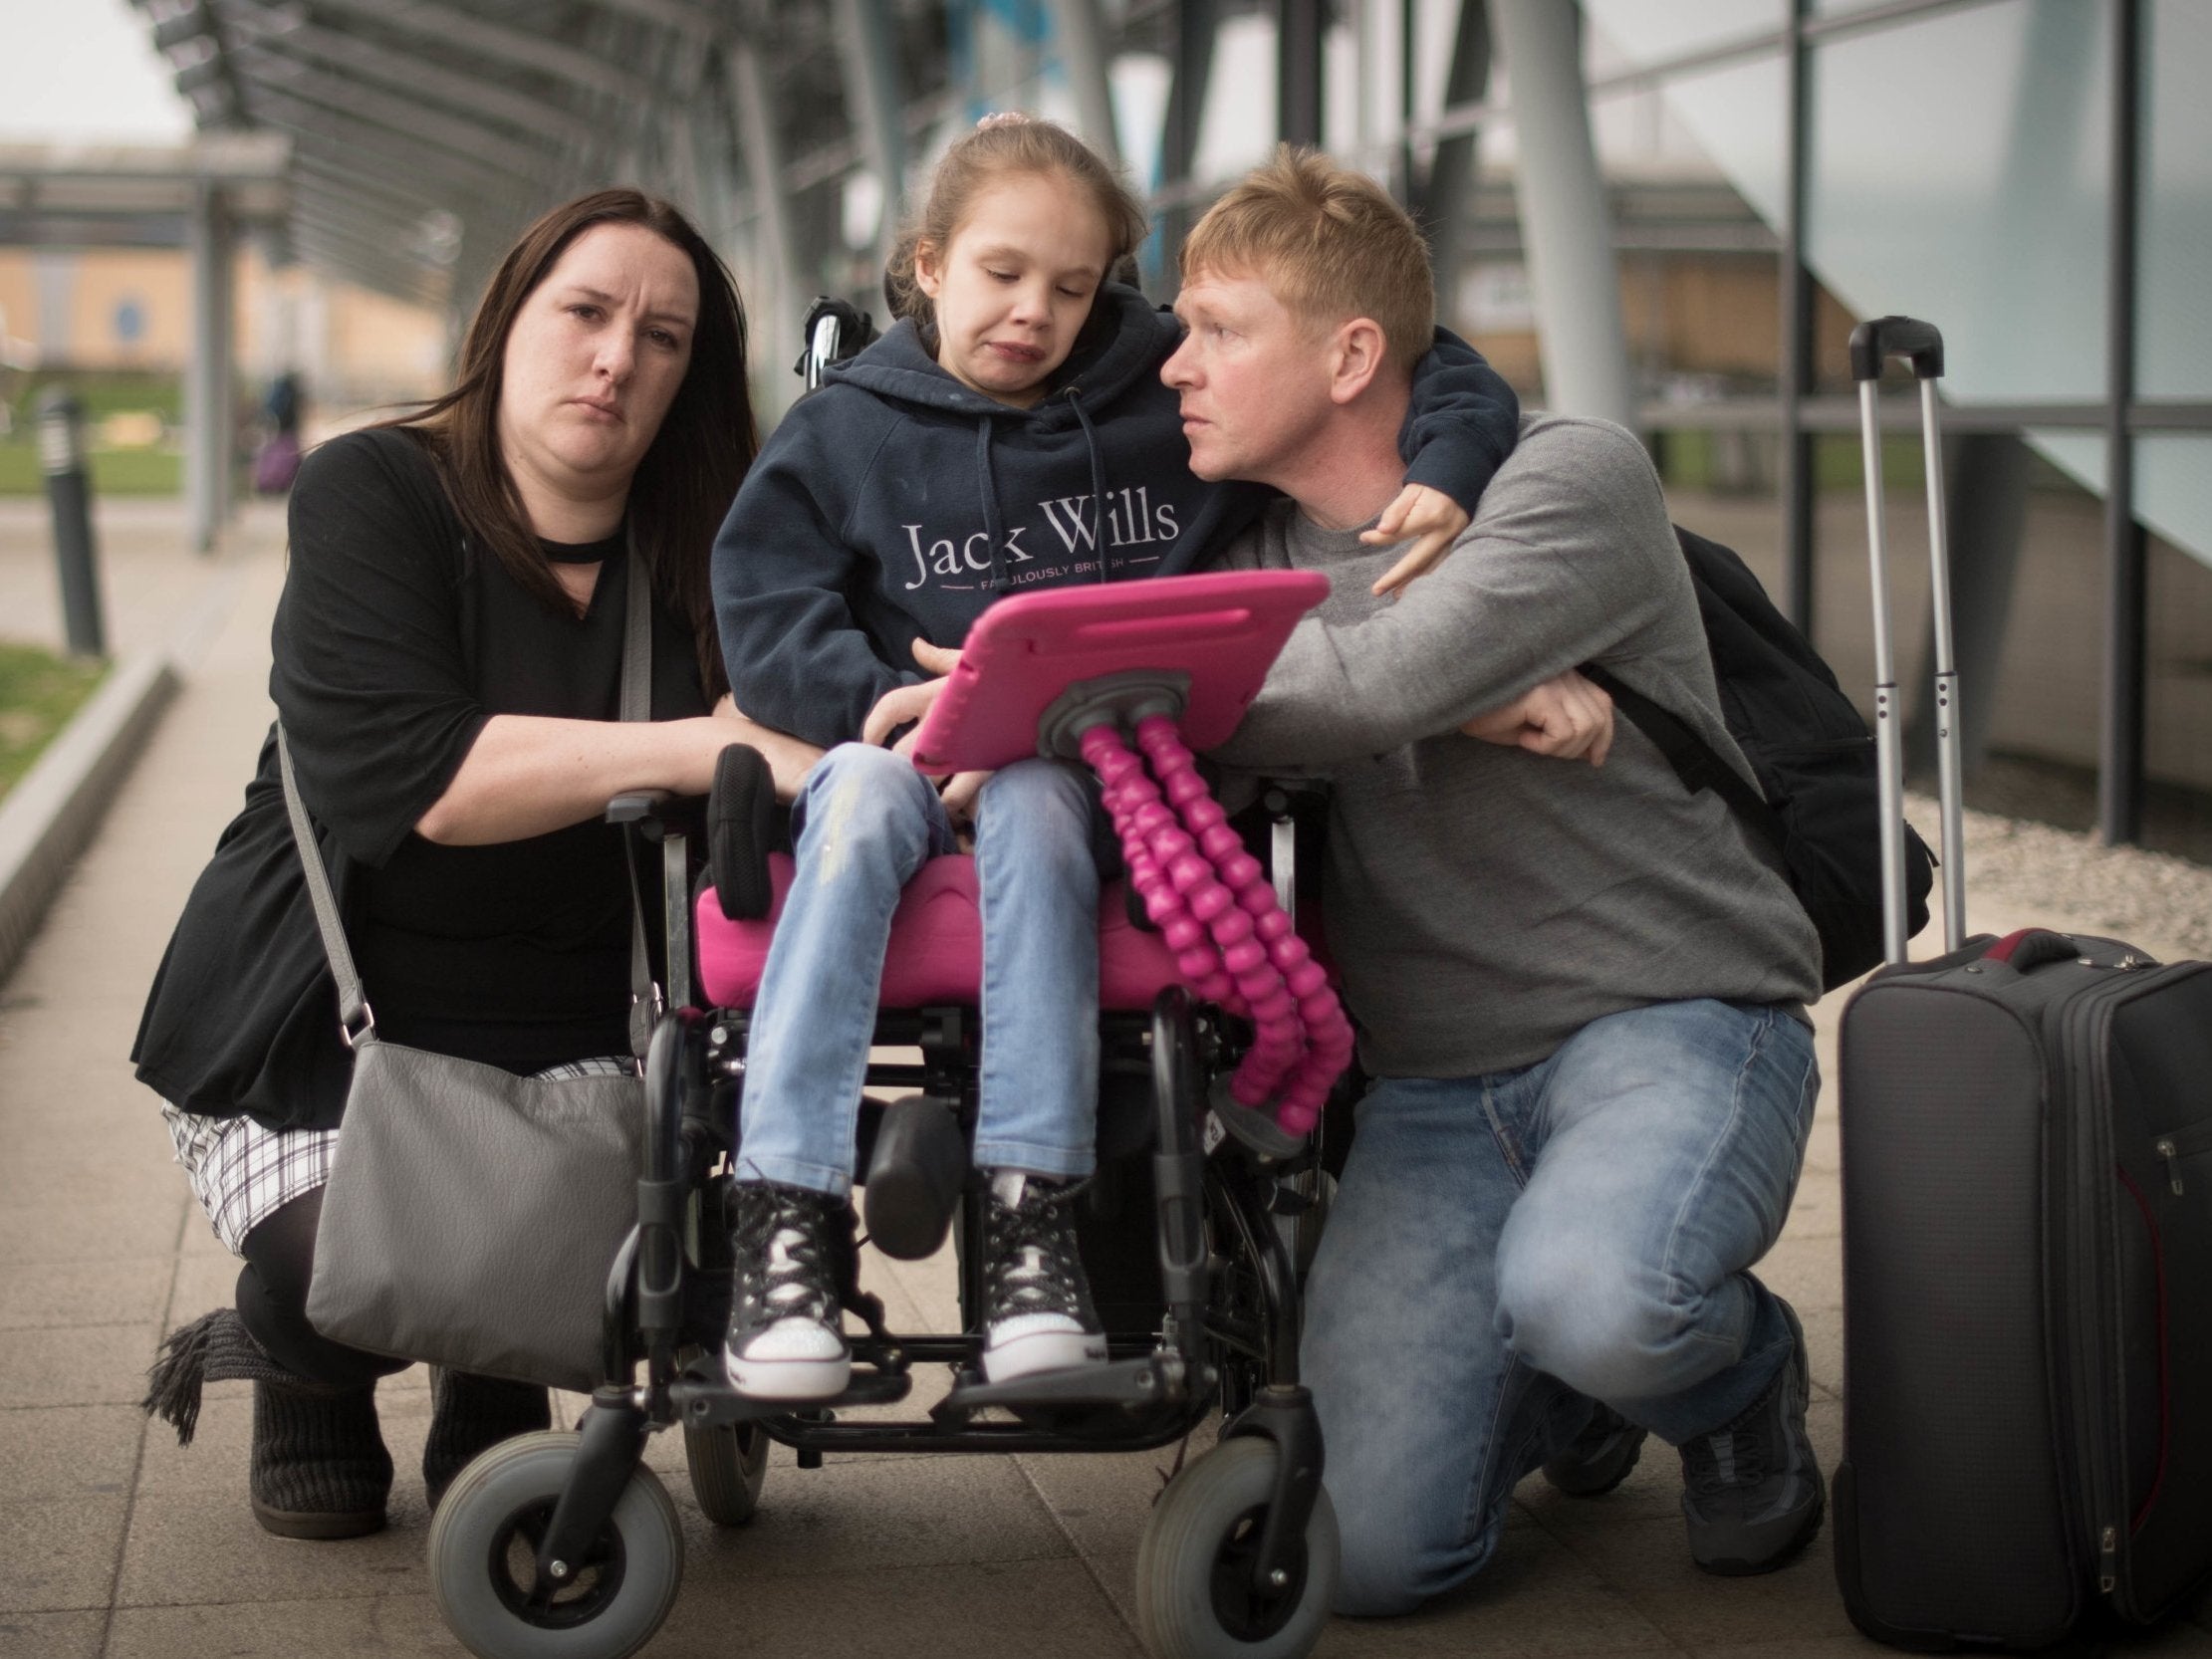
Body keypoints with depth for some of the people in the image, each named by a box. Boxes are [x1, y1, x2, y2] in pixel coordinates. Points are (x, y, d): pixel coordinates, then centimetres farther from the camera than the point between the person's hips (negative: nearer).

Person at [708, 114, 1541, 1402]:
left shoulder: (1180, 400, 12)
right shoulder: (842, 435, 12)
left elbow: (1443, 378, 13)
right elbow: (767, 624, -1)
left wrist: (1444, 475, -10)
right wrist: (894, 701, -19)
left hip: (1110, 770, 0)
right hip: (910, 746, 1)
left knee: (1030, 799, -36)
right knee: (861, 797, -35)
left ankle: (1034, 1216, -42)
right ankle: (790, 1222, -41)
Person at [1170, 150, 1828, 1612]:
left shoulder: (1574, 476, -9)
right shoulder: (1259, 554, 11)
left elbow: (1378, 688, -23)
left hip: (1672, 1015, -5)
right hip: (1436, 1081, 5)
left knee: (1581, 1296, -38)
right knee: (1369, 1556, -10)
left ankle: (1741, 1382, 0)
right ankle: (1564, 1393, 24)